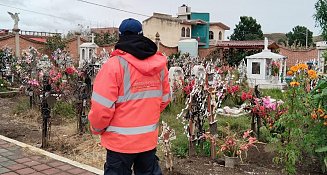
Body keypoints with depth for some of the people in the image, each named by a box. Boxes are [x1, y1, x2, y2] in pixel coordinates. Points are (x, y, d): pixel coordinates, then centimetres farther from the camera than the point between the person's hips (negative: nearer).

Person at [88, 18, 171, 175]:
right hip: (150, 139, 5)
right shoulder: (159, 64, 0)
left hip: (121, 141, -4)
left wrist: (97, 128, 0)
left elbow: (102, 106, -18)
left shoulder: (115, 64, -17)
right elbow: (164, 99, 8)